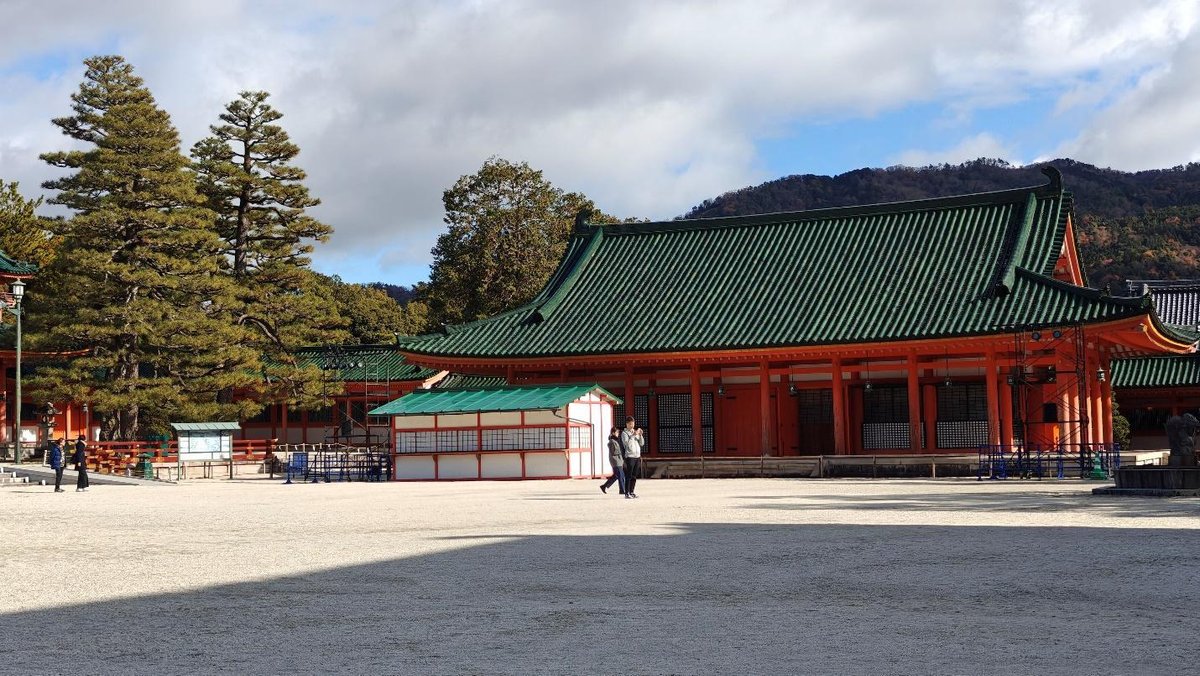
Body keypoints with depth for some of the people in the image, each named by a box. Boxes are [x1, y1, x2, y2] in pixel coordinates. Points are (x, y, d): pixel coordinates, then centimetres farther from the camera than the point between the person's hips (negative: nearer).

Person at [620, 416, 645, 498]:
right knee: (629, 476, -8)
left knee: (634, 476, 7)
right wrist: (633, 435, -20)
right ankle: (627, 493, -8)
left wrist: (640, 435, -1)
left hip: (637, 457, 6)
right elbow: (627, 443, -17)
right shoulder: (624, 433, -1)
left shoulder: (635, 432, 18)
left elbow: (642, 444, 13)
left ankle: (631, 492, 12)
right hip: (630, 457, -6)